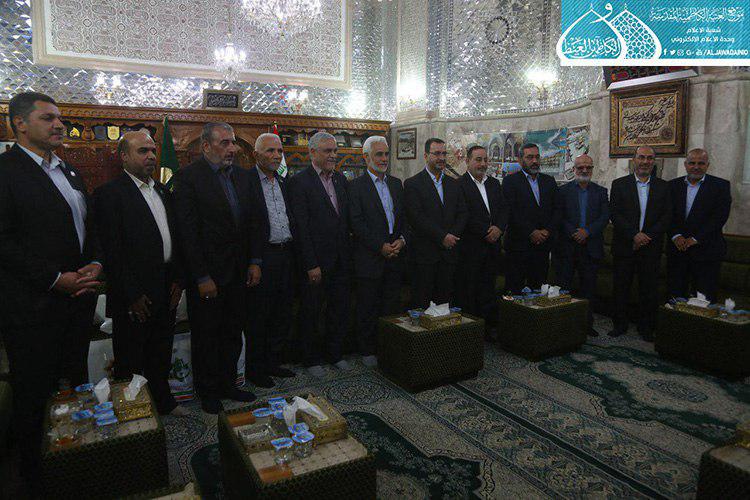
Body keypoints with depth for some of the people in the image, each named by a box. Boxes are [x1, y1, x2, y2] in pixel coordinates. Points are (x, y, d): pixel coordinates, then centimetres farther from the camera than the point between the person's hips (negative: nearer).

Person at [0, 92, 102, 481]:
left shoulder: (69, 172, 14)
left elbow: (89, 225, 17)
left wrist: (95, 264, -1)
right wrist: (56, 280, -17)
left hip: (79, 297, 7)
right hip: (34, 306, -7)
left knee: (76, 380, 17)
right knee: (34, 391, 9)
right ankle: (35, 471, 28)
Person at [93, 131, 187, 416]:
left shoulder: (163, 192, 12)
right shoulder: (110, 194, -10)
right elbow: (112, 251, -15)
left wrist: (178, 280, 6)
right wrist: (131, 295, -15)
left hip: (166, 291, 7)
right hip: (135, 295, -7)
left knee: (161, 352, 20)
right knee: (131, 359, 9)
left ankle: (162, 400, 37)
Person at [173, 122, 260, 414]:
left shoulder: (242, 176, 8)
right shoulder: (188, 177, -12)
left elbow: (251, 221, 12)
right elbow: (188, 231, -15)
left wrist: (254, 261, 5)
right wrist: (202, 277, -17)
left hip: (238, 273, 6)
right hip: (206, 274, -6)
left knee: (233, 334, 15)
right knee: (206, 336, 10)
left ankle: (228, 384, 32)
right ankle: (208, 392, 27)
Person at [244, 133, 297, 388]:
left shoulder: (283, 181, 14)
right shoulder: (246, 181, -8)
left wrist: (293, 249, 10)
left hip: (286, 254, 7)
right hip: (262, 258, -7)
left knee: (282, 314, 15)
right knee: (258, 316, 4)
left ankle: (273, 362, 30)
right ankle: (254, 369, 19)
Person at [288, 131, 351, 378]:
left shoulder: (340, 178, 10)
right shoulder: (299, 181, -10)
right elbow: (301, 228, -14)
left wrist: (348, 253, 6)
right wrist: (311, 265, -16)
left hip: (341, 259, 6)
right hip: (315, 261, -6)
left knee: (340, 309, 15)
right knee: (310, 313, 9)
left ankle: (335, 353, 32)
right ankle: (311, 359, 25)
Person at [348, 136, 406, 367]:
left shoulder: (396, 183, 14)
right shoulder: (356, 186, -5)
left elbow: (404, 216, 13)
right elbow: (356, 223, -12)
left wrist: (401, 239, -5)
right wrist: (380, 246, -15)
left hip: (394, 255, 5)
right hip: (369, 258, -5)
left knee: (392, 305, 11)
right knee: (368, 308, 5)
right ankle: (367, 351, 18)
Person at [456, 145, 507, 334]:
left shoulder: (494, 183, 16)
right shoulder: (459, 185, -7)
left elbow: (503, 210, 12)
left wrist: (498, 228, -7)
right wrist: (485, 233, -13)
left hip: (492, 245, 6)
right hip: (470, 246, -6)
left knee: (489, 286, 12)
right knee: (468, 290, 1)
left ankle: (490, 325, 21)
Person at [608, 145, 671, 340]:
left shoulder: (662, 186, 8)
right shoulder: (619, 184, 2)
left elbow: (666, 217, 2)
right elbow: (615, 214, -6)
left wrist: (647, 236, -11)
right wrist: (634, 235, -15)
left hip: (651, 247, 1)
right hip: (624, 247, -1)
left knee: (649, 289, 7)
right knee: (620, 287, 5)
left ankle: (646, 327, 20)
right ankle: (619, 324, 19)